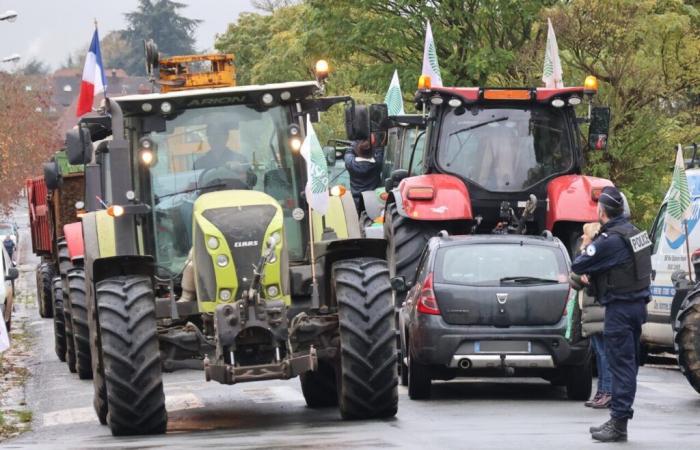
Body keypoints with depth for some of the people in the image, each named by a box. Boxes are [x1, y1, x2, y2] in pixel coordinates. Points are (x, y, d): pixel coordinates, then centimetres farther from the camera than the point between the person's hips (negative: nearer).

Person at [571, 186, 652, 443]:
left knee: (620, 364, -8)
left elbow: (578, 265, -16)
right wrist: (592, 274, 6)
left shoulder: (610, 240, -20)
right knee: (628, 364, 13)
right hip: (637, 303, 9)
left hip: (620, 308, -9)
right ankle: (618, 421, 21)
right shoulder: (633, 232, 10)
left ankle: (618, 424, -8)